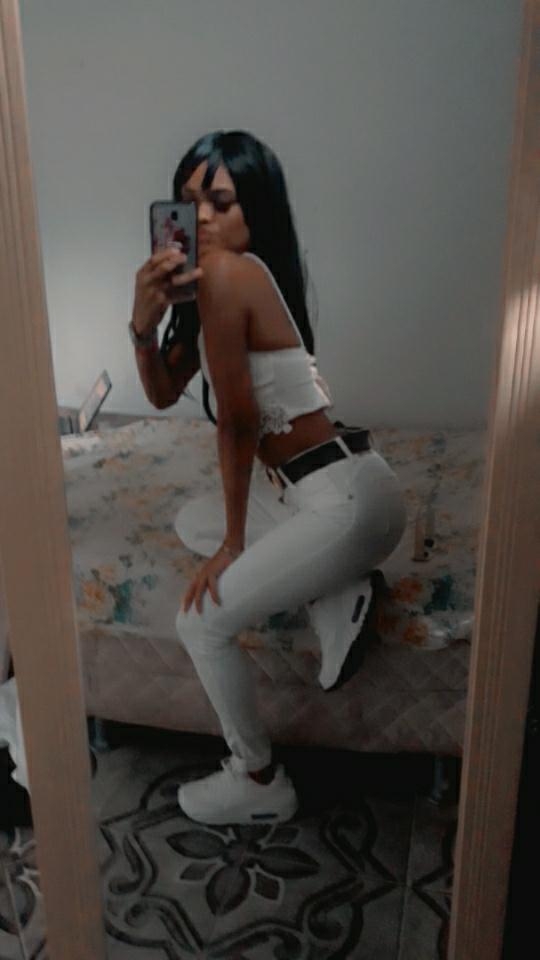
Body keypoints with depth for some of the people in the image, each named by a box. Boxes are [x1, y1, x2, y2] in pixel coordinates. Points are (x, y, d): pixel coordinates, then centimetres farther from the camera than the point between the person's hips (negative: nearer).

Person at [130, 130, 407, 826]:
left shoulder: (224, 272, -17)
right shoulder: (207, 278, 13)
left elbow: (237, 421, -16)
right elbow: (164, 393, 12)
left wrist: (234, 542, -6)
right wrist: (143, 323, -8)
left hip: (345, 500, -10)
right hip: (314, 487, 10)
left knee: (202, 624, -3)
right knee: (193, 523, 26)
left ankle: (258, 782, 18)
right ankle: (333, 593, 10)